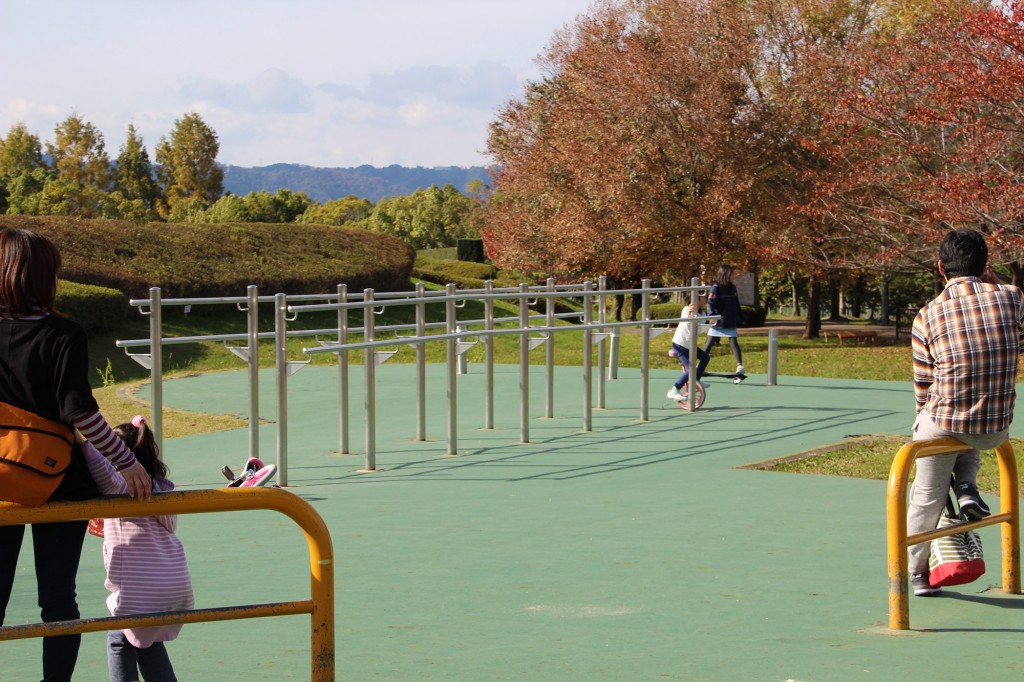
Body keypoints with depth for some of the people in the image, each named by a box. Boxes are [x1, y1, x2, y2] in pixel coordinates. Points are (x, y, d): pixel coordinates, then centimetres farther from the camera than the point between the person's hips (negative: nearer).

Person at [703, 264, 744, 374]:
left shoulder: (732, 288, 6)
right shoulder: (716, 288, -11)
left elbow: (736, 304, 15)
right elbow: (710, 303, -17)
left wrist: (738, 317, 14)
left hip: (730, 323, 4)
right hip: (718, 322, -4)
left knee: (734, 342, -6)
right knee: (709, 343, 6)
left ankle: (740, 365, -10)